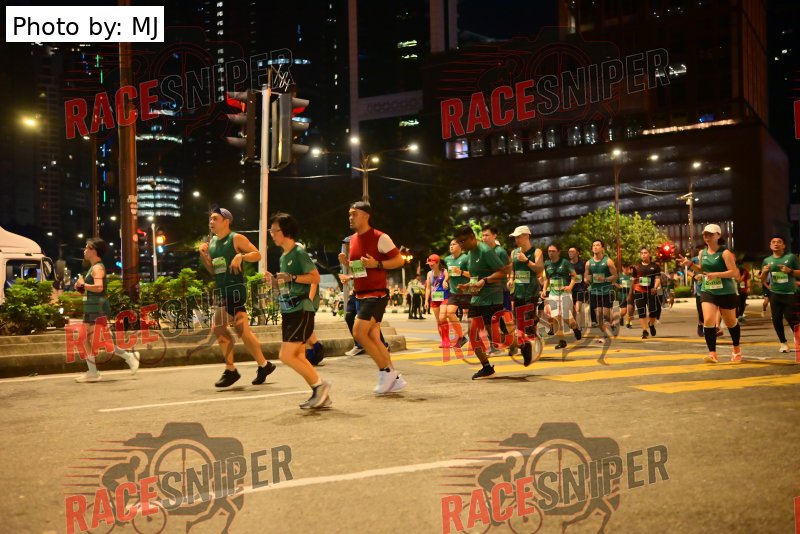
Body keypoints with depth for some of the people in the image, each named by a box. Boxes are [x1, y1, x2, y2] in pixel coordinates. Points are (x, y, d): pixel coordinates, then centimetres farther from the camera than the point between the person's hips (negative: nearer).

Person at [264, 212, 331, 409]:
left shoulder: (299, 253, -10)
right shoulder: (283, 256, 16)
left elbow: (316, 278, -17)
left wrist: (291, 277, -24)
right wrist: (273, 281, 3)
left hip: (301, 310, -9)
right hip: (288, 311, 9)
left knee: (286, 356, -13)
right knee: (298, 357, 9)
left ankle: (320, 385, -1)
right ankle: (321, 396, 16)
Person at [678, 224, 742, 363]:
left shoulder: (725, 253, -14)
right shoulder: (702, 253, 5)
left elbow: (734, 273, -19)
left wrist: (716, 274, -30)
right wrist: (690, 264, 4)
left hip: (726, 293, -4)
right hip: (707, 292, 4)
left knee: (731, 323, 14)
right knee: (708, 320, -14)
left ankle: (736, 350, 37)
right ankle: (712, 354, -11)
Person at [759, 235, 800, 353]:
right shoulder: (766, 260, 7)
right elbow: (762, 280, 13)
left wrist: (790, 271, -16)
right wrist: (764, 272, -8)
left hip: (790, 294, -3)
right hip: (775, 294, 3)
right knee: (776, 319, 3)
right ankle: (783, 343, 15)